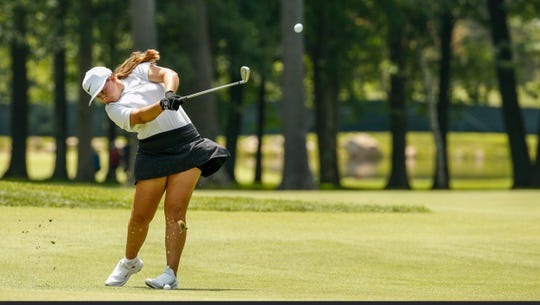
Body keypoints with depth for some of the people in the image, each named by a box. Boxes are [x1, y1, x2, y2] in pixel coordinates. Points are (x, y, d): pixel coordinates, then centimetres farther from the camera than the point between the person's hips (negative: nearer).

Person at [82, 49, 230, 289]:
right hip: (153, 152, 2)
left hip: (186, 142, -1)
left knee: (175, 209, -12)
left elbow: (170, 75, -9)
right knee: (140, 215, 0)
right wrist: (163, 104, -33)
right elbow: (139, 116, -15)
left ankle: (171, 274, -16)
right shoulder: (113, 109, 4)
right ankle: (130, 261, 27)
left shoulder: (140, 71, 9)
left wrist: (170, 92, -30)